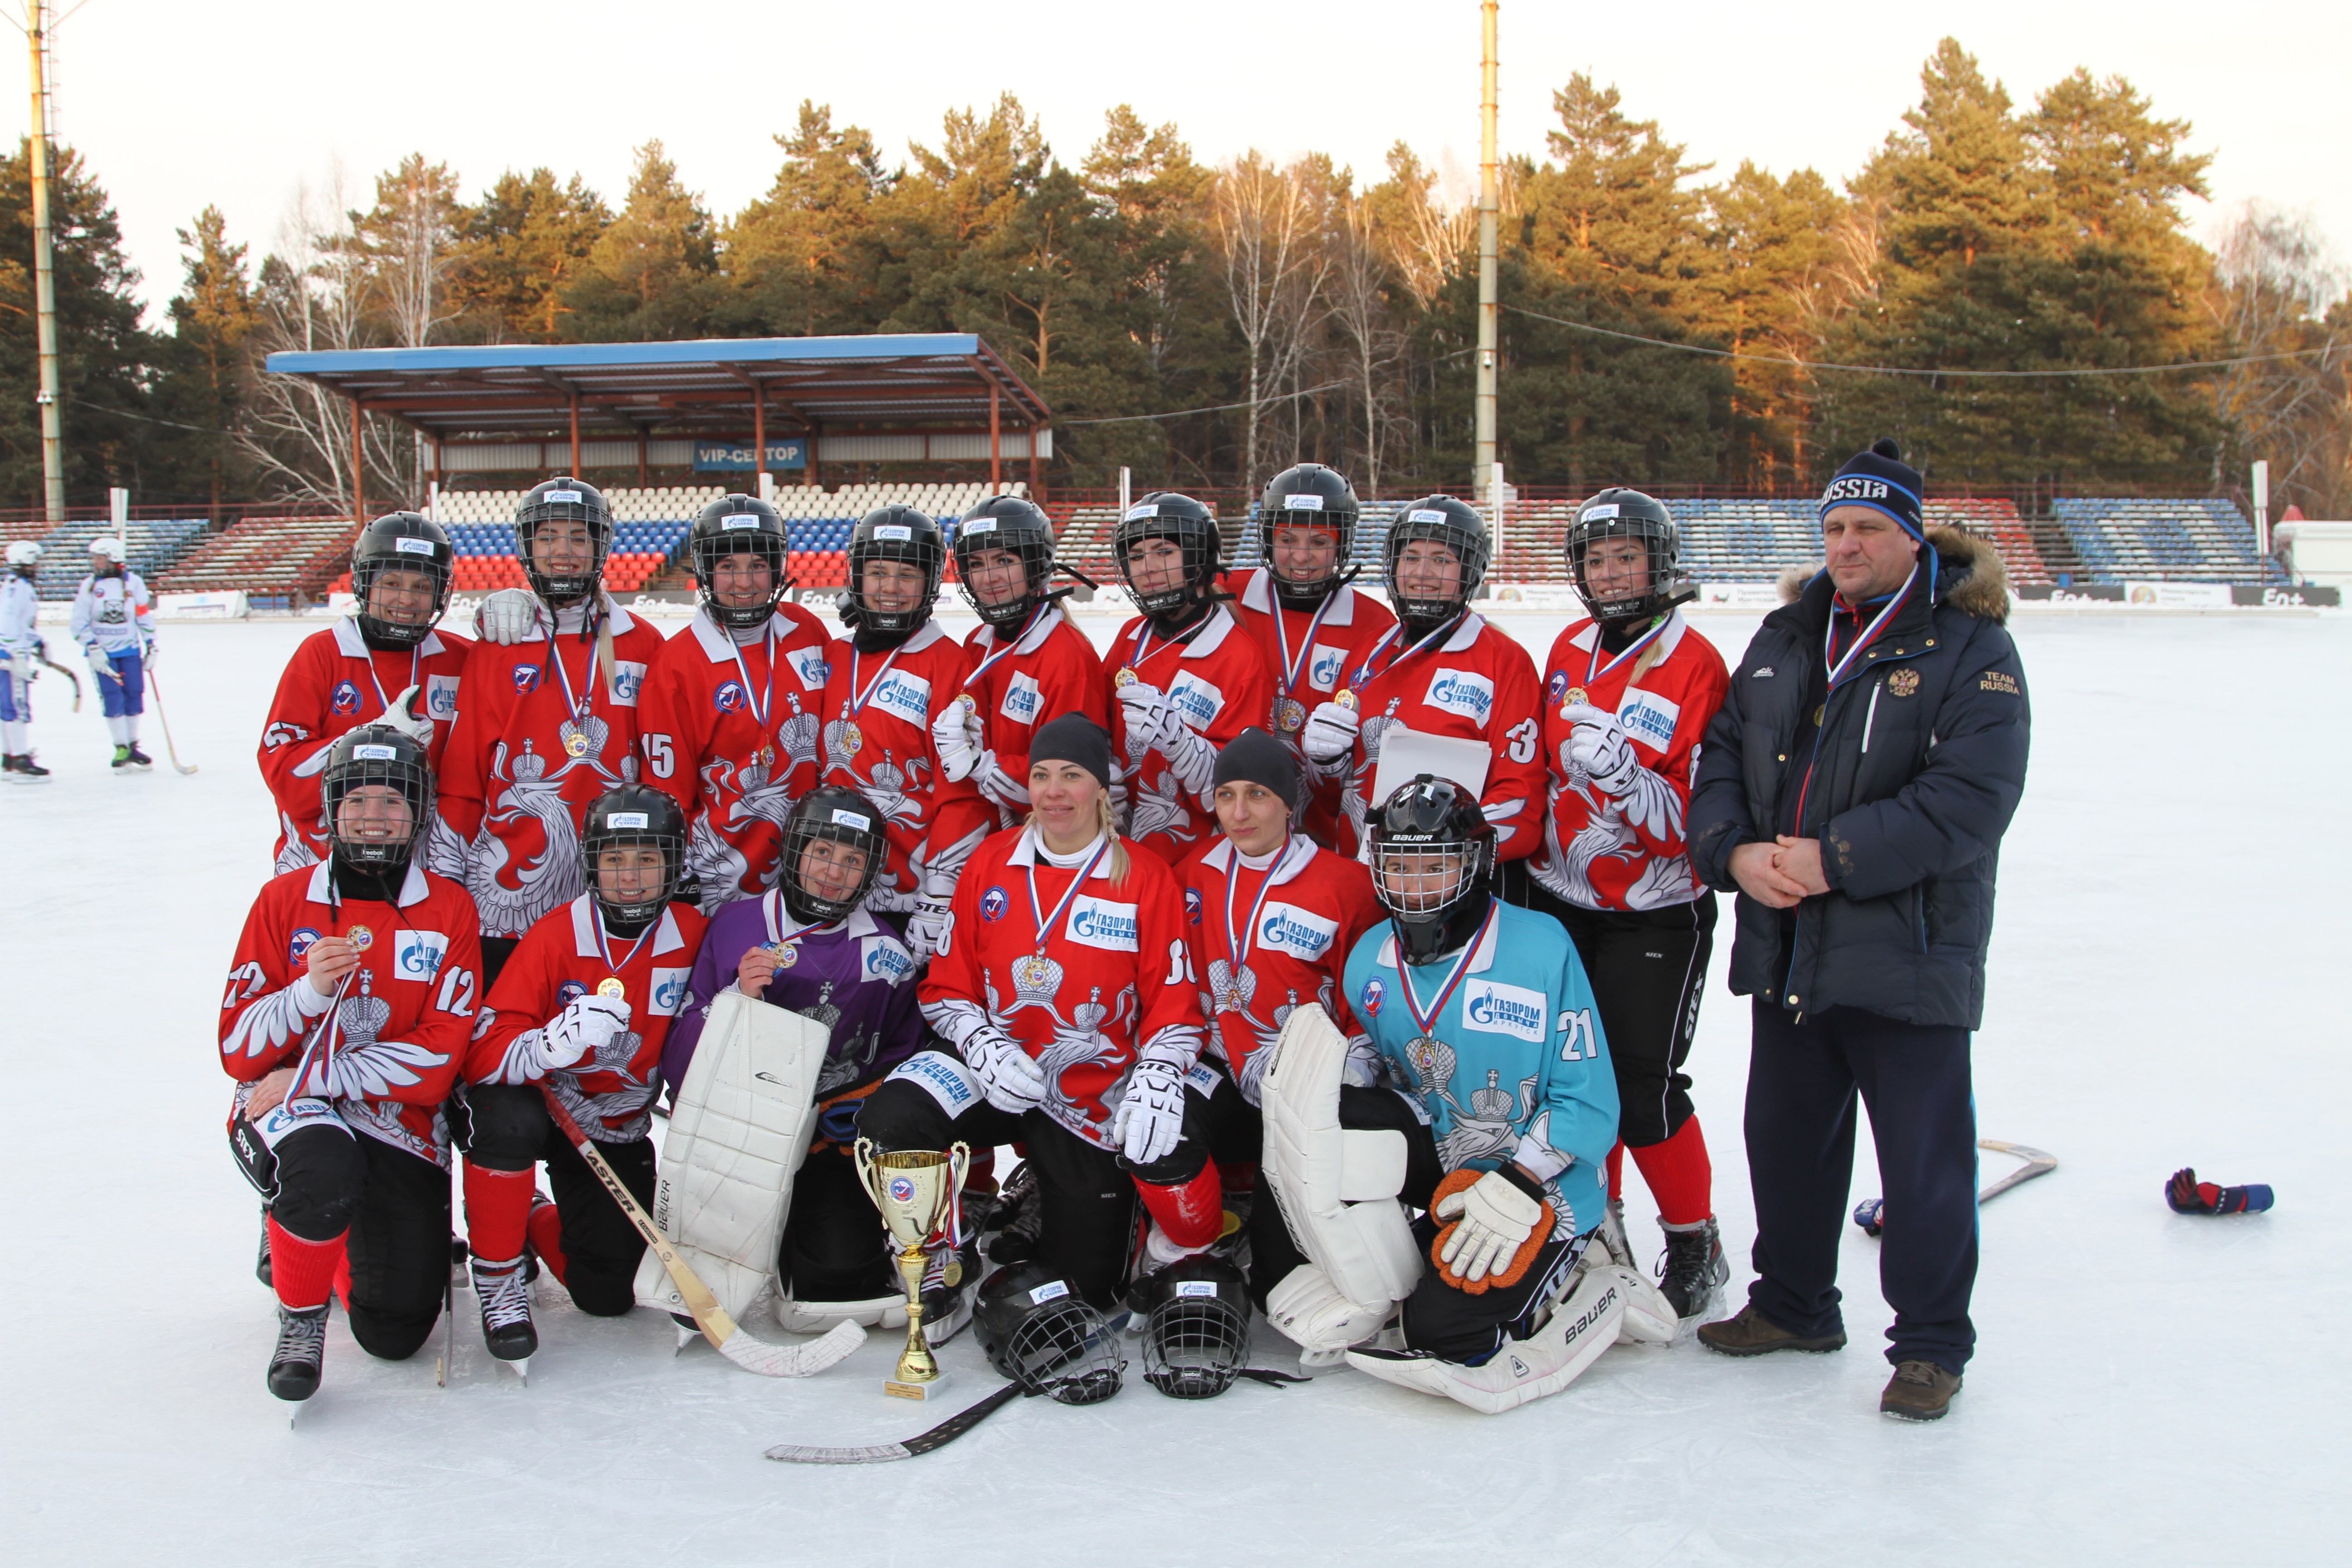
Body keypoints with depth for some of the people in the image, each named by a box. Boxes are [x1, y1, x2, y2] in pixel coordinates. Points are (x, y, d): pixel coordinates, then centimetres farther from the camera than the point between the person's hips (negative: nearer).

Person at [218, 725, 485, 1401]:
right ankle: (300, 1314, -9)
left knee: (395, 1336, -2)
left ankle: (321, 1232, 30)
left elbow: (439, 1057, -9)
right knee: (324, 1169, -39)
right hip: (291, 1111, -1)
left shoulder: (450, 909, -1)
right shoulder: (285, 900, 0)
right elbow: (239, 1052, -3)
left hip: (400, 1123, 1)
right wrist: (311, 989, -22)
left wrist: (310, 1078, -17)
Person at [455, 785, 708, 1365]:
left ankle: (536, 1223, 33)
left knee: (607, 1295, 0)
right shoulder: (555, 935, -19)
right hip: (536, 1104, -3)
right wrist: (556, 1041, -44)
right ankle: (498, 1278, -16)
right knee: (506, 1120, -39)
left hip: (619, 1130, 3)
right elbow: (482, 1055, -25)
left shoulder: (692, 934, -8)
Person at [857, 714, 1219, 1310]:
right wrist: (984, 1049, -16)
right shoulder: (990, 863, 0)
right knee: (887, 1126, -28)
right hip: (991, 1067, 2)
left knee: (1084, 1290, -4)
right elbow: (947, 986, 3)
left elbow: (1173, 999, -6)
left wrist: (1156, 1077, -24)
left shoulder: (1145, 877, -6)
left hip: (1096, 1095, -2)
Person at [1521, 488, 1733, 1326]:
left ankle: (1695, 1244, 15)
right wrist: (1529, 861, 17)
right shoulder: (1569, 651, 7)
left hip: (1654, 917, -6)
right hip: (1559, 903, 6)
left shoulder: (1695, 667, -13)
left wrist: (1626, 777, -32)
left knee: (1642, 1092, -6)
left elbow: (1695, 819, -17)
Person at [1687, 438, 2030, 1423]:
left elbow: (1968, 800, -17)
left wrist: (1835, 858, -21)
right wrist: (1734, 851, -7)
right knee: (1784, 1134, 17)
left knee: (1925, 1158, 1)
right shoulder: (1784, 641, 12)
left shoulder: (1971, 650, -7)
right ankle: (1793, 1305, 36)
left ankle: (1930, 1343, 18)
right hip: (1787, 945, 6)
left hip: (1910, 953, -6)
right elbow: (1722, 754, 12)